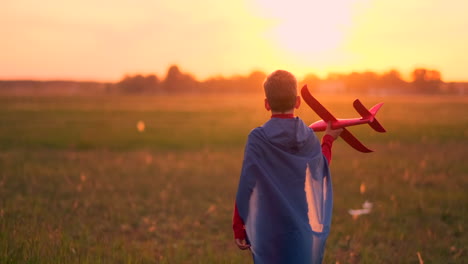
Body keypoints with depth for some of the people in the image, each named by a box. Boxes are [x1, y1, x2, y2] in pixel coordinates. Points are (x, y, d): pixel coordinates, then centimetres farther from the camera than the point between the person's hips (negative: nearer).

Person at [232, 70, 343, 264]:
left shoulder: (257, 139, -11)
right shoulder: (309, 138, -1)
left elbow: (247, 187, -9)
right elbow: (321, 170, 17)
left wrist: (238, 229, -1)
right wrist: (328, 139, 33)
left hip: (268, 231, -3)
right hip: (304, 231, 3)